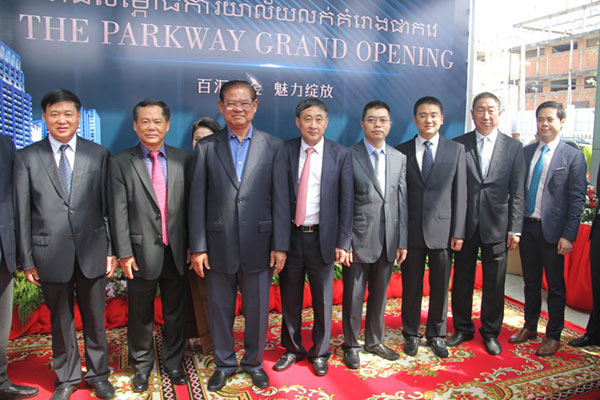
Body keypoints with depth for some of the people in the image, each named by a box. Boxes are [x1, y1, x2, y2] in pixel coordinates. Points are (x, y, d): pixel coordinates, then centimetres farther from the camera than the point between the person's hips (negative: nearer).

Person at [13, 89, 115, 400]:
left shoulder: (99, 154, 4)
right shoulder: (26, 157, 3)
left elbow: (108, 206, 3)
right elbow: (22, 213, 2)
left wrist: (111, 249, 0)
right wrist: (27, 259, 0)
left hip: (91, 250, 0)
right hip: (50, 254, 0)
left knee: (95, 319, 11)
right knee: (60, 321, 13)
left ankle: (98, 374, 30)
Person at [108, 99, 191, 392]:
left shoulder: (183, 160, 4)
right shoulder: (120, 163, -1)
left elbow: (190, 205, 5)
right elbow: (119, 212, -5)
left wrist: (193, 244, 2)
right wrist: (124, 253, -9)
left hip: (177, 252, 2)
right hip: (142, 252, -1)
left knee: (176, 313, 14)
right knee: (140, 315, 13)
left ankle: (173, 362, 34)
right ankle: (142, 365, 34)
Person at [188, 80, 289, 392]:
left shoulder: (273, 146, 3)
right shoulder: (206, 147, 3)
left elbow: (280, 199, -1)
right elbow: (197, 200, 0)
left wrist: (279, 245, -5)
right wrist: (197, 247, -4)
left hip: (258, 245, 0)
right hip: (218, 245, 1)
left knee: (257, 309, 12)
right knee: (219, 308, 13)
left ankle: (254, 362, 35)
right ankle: (224, 363, 35)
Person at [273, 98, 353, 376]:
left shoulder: (341, 154, -1)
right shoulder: (284, 150, 0)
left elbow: (346, 201, -2)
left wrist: (343, 243, -6)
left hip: (322, 238, -1)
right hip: (290, 236, 1)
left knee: (323, 301, 12)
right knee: (290, 299, 14)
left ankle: (319, 353, 33)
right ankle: (292, 349, 35)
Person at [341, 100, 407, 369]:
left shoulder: (400, 159, 9)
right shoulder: (348, 156, -6)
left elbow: (402, 202, 8)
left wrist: (402, 241, 5)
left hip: (388, 242, 4)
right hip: (359, 241, -4)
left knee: (380, 295, 17)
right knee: (353, 297, 8)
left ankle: (374, 340, 35)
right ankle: (351, 345, 27)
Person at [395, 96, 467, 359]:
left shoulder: (456, 150, 5)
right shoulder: (401, 151, 3)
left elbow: (460, 193, 2)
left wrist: (458, 232, -3)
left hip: (442, 230, 1)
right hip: (411, 231, 0)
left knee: (440, 287, 10)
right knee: (411, 286, 10)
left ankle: (436, 335, 29)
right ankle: (411, 334, 28)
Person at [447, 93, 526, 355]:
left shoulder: (514, 147, 5)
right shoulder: (458, 145, 1)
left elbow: (517, 192, 2)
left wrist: (515, 228, -3)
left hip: (496, 226, 0)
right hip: (465, 225, 0)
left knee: (494, 284, 9)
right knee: (461, 281, 11)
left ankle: (490, 332, 28)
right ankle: (463, 329, 29)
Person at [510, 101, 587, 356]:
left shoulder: (573, 156, -5)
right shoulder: (525, 153, 8)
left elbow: (577, 199, -7)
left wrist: (568, 235, -13)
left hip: (552, 230, -4)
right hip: (527, 227, 4)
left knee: (555, 286, 9)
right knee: (531, 282, 16)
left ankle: (553, 336, 23)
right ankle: (530, 327, 32)